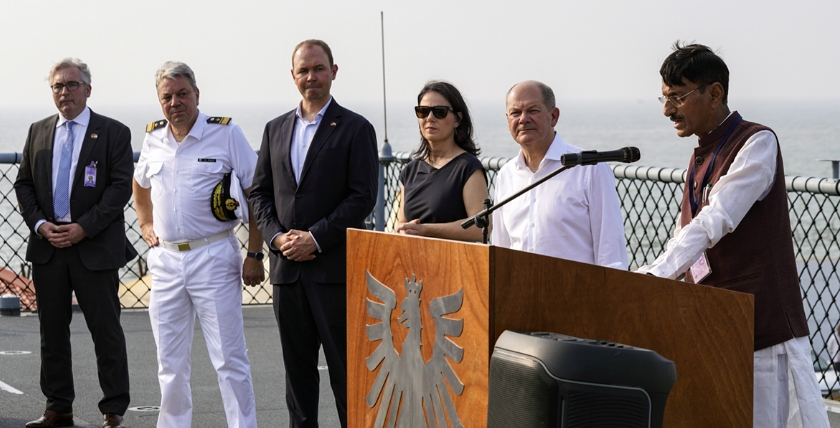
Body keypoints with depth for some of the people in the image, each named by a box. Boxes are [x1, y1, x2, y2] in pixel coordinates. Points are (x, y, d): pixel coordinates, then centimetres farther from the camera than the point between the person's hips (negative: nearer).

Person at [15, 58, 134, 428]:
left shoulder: (113, 133, -1)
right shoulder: (38, 132, 12)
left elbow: (121, 187, -8)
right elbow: (23, 184, 12)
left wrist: (84, 227, -15)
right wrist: (41, 225, -5)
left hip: (95, 247, -4)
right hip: (47, 246, 4)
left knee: (106, 331, 0)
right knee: (52, 331, 9)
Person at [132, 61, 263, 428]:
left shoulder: (225, 133, -5)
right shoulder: (153, 139, 9)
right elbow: (141, 183, 31)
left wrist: (254, 255, -9)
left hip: (213, 257, -5)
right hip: (165, 260, 5)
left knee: (229, 359, -3)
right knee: (170, 363, 10)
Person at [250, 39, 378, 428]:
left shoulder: (355, 129, -2)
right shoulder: (276, 129, 14)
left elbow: (363, 196, -8)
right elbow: (260, 192, 14)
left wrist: (315, 239, -14)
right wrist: (276, 236, -4)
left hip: (335, 267, -5)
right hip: (287, 265, 5)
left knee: (345, 366, -2)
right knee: (297, 365, 10)